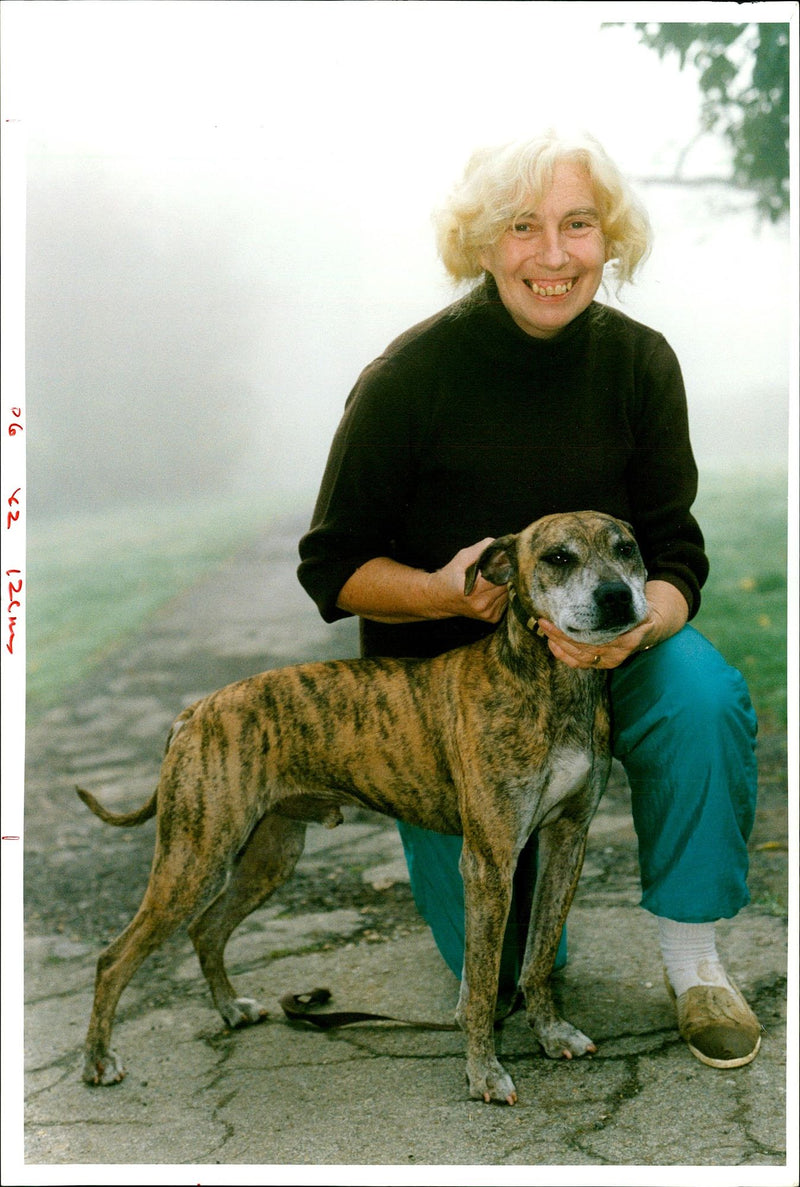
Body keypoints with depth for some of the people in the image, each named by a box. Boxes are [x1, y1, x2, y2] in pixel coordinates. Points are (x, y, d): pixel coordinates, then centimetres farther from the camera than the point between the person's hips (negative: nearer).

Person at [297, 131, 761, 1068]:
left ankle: (692, 958, -11)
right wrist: (445, 592, -32)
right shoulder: (411, 378, -19)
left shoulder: (638, 362, -11)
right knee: (503, 962, -1)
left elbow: (674, 553, -9)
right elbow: (332, 568, -12)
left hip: (595, 645, 2)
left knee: (706, 698, -33)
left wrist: (639, 626, -32)